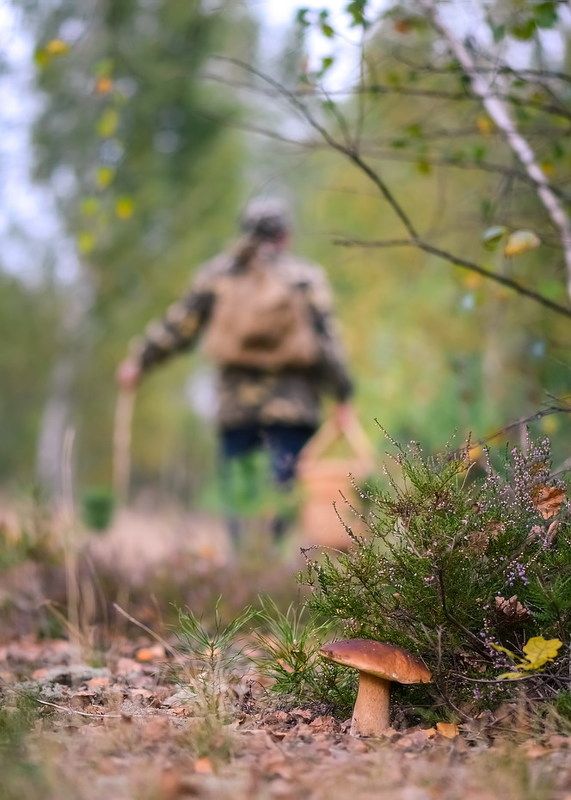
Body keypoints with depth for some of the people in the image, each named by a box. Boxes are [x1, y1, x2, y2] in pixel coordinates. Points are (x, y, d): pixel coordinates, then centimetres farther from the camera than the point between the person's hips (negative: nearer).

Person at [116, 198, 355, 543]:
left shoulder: (218, 273, 6)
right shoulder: (307, 278, 1)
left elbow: (178, 326, 6)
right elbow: (327, 340, -2)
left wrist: (139, 360, 16)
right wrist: (343, 397, 3)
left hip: (236, 402, 2)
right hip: (292, 404, -2)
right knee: (289, 491, -2)